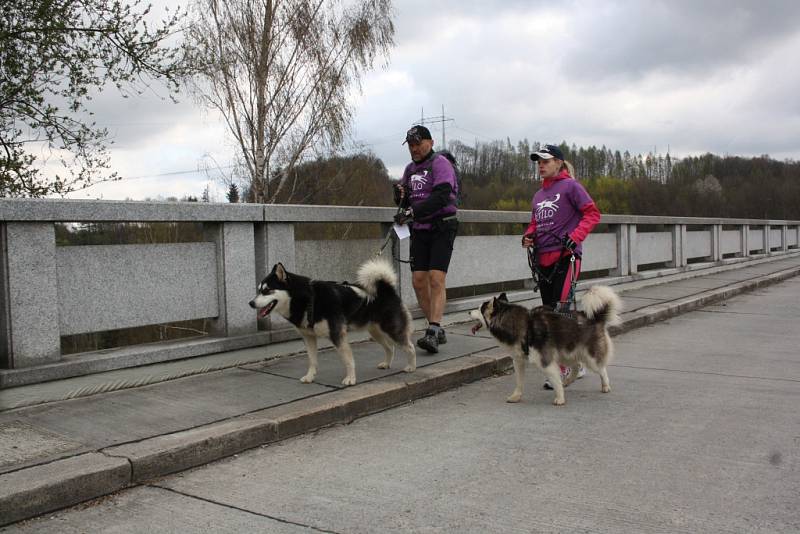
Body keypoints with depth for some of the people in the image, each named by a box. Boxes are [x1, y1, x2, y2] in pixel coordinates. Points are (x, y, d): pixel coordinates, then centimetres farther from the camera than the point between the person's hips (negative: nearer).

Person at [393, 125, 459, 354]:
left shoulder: (440, 164, -8)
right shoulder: (410, 168, 16)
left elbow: (441, 197, -23)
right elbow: (403, 202, 18)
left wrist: (413, 212, -30)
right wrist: (400, 194, -5)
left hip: (441, 229, -7)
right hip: (419, 230, 7)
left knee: (436, 279, -16)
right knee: (418, 281, 1)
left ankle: (433, 333, -20)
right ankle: (438, 330, 12)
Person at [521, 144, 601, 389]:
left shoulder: (570, 186, -2)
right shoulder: (538, 195, 19)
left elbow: (592, 214, -7)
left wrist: (574, 237, -18)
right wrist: (528, 236, 5)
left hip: (566, 258, -8)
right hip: (543, 259, 8)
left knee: (560, 312, -15)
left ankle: (563, 368, -10)